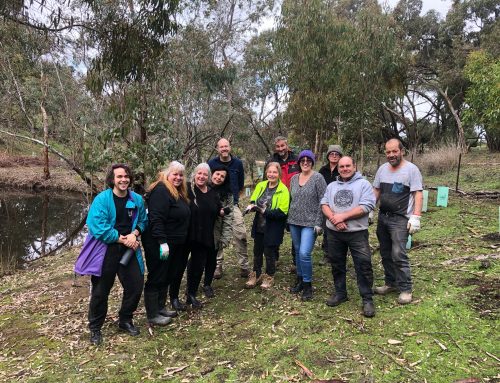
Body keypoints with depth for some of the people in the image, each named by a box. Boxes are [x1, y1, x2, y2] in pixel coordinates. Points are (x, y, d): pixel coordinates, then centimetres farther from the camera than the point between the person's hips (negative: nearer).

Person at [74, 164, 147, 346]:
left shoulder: (137, 200, 1)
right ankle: (95, 328, 30)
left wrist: (134, 233, -9)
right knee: (100, 291, 8)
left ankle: (125, 320, 34)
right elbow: (98, 227, -20)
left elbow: (143, 221, 12)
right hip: (105, 251, -4)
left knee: (136, 286, 9)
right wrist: (121, 239, -17)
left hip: (129, 250, 4)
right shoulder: (102, 199, -14)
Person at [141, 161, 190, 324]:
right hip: (159, 244, -10)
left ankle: (160, 308, 33)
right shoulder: (161, 190, -18)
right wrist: (162, 242, -28)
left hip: (174, 244, 10)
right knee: (156, 278, 1)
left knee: (167, 277, 18)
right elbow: (156, 219, -25)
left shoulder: (179, 193, 13)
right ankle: (152, 315, 13)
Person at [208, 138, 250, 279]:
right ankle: (218, 266, 17)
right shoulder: (211, 163, 0)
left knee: (240, 235, -8)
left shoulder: (237, 163, 3)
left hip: (233, 204, 0)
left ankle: (244, 265, 4)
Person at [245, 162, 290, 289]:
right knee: (257, 251, 17)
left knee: (269, 253, 8)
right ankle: (256, 275, 36)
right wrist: (251, 206, -16)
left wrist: (264, 211, -29)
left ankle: (269, 277, 31)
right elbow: (253, 200, 8)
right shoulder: (261, 185, 1)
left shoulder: (283, 190, -15)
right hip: (259, 226, 5)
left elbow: (282, 212, -21)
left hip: (273, 229, -5)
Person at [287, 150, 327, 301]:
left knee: (304, 253, -12)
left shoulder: (318, 178, -8)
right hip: (294, 221, 6)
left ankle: (307, 285, 5)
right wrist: (290, 218, 14)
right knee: (298, 252, 13)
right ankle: (300, 280, 28)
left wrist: (318, 223, -14)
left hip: (310, 222, -5)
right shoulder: (294, 178, 9)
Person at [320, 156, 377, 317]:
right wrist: (333, 218, -15)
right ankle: (340, 293, 30)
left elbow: (367, 207, -14)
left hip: (357, 233, -4)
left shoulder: (363, 184, -2)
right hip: (334, 233, 5)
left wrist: (343, 216, -17)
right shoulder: (331, 186, 13)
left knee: (363, 266, -4)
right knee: (337, 265, 14)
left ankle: (367, 299, 9)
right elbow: (324, 204, 4)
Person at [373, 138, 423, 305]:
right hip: (382, 217, 7)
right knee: (385, 253, 13)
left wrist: (416, 217, -18)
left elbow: (418, 195, -11)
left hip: (400, 219, -6)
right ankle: (391, 283, 28)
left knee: (398, 254, -10)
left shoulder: (411, 169, -8)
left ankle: (405, 289, 2)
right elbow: (376, 191, 16)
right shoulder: (382, 169, 9)